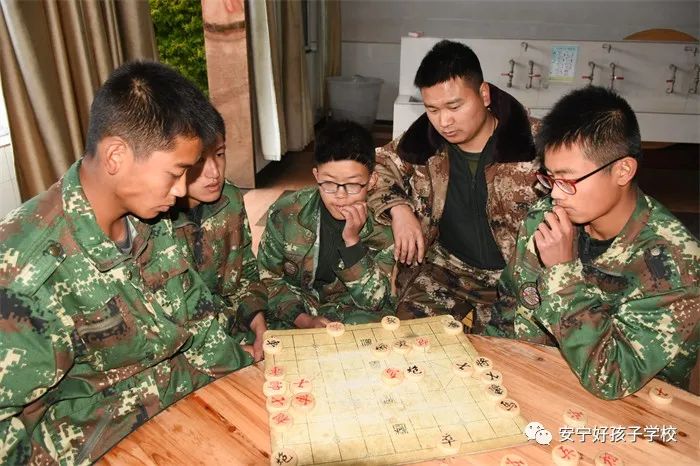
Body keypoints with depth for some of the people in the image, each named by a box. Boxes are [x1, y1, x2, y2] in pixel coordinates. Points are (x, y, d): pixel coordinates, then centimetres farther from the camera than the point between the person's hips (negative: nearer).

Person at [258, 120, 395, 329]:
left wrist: (352, 240, -28)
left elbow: (373, 301, -16)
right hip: (295, 310, 0)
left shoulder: (381, 225, -15)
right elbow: (268, 278, -3)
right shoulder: (285, 213, -13)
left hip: (351, 312, 1)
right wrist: (304, 320, -18)